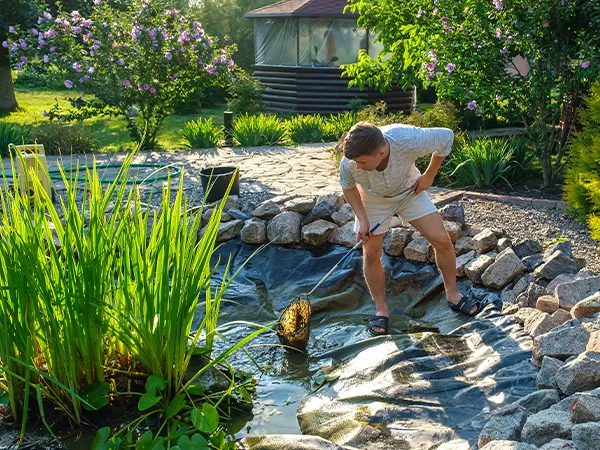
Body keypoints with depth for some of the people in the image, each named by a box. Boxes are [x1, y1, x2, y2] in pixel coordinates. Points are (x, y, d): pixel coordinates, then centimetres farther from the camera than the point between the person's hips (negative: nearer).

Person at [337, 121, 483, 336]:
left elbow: (446, 136, -20)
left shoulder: (409, 141, -42)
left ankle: (453, 294, 18)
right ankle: (381, 310, 15)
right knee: (371, 254, -5)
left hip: (410, 190, 0)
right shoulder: (349, 164, -36)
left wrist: (429, 175, -13)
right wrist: (362, 219, -18)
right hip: (373, 199, 0)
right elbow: (348, 188, -10)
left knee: (442, 240, -5)